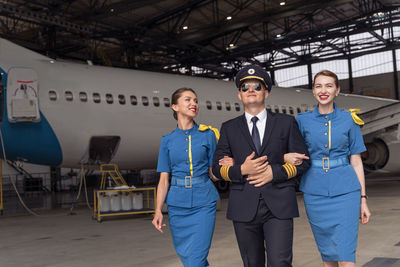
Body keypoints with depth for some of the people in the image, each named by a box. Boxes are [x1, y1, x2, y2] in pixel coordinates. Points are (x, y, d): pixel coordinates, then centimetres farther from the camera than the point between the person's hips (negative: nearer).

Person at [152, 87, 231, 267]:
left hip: (203, 203, -2)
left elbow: (213, 174, 4)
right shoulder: (167, 140, 6)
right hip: (177, 204, 2)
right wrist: (158, 210, -6)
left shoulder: (208, 135, 3)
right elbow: (164, 179, 4)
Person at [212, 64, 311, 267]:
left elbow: (302, 161, 6)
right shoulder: (229, 128, 10)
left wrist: (275, 172, -10)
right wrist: (241, 170, -12)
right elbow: (217, 167, 7)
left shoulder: (286, 123, 8)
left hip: (278, 206, -1)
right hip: (244, 207, 2)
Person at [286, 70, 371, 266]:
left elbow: (356, 161, 5)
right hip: (315, 191, 1)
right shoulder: (303, 120, 4)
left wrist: (363, 200, 3)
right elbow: (295, 155, 11)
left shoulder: (349, 119, 3)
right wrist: (286, 157, -14)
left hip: (345, 191, -1)